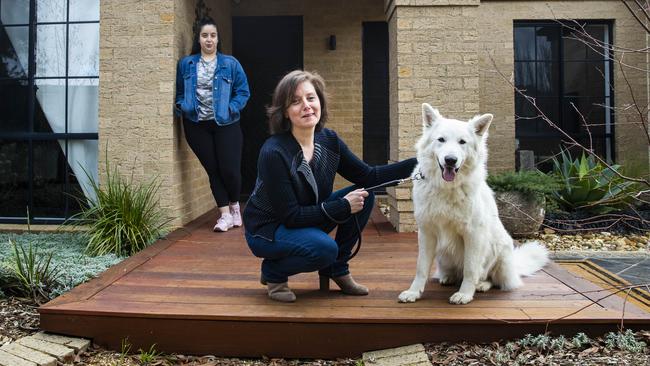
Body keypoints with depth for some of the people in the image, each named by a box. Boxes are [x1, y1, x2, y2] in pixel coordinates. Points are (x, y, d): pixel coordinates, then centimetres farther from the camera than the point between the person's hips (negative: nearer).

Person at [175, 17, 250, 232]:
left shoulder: (230, 64, 2)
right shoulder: (186, 64, 8)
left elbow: (243, 92, 1)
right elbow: (179, 92, 13)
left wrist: (231, 109, -13)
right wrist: (183, 107, -5)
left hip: (225, 124, -2)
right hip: (197, 126, 2)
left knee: (229, 169, -4)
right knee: (213, 170, 4)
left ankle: (234, 205, 24)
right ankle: (225, 215, 12)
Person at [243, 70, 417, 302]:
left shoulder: (328, 140, -8)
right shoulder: (274, 153, -28)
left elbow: (367, 177, -3)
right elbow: (290, 216, -26)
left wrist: (417, 164, -11)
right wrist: (343, 207, -24)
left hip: (308, 217, 7)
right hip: (266, 229, -6)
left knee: (364, 196, -9)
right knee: (324, 247, -33)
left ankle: (336, 268, 6)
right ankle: (273, 272, -1)